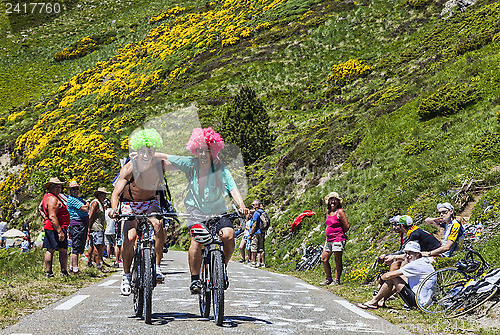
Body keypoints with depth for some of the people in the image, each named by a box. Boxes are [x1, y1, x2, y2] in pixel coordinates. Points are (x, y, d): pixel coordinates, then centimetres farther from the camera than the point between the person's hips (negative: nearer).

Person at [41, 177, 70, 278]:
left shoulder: (47, 196, 16)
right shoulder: (53, 199, -18)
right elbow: (52, 217, -24)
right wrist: (60, 231, -26)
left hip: (48, 227, 10)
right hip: (56, 228, -10)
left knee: (50, 250, 9)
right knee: (63, 250, -3)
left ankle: (48, 272, 10)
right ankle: (64, 272, 0)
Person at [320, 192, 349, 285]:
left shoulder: (340, 212, -9)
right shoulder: (328, 211, 13)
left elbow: (346, 226, -9)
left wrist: (339, 234, 1)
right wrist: (329, 234, 14)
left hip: (338, 239, -8)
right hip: (329, 239, 8)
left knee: (338, 260, -2)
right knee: (324, 259, 10)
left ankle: (337, 280, 6)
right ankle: (329, 279, 22)